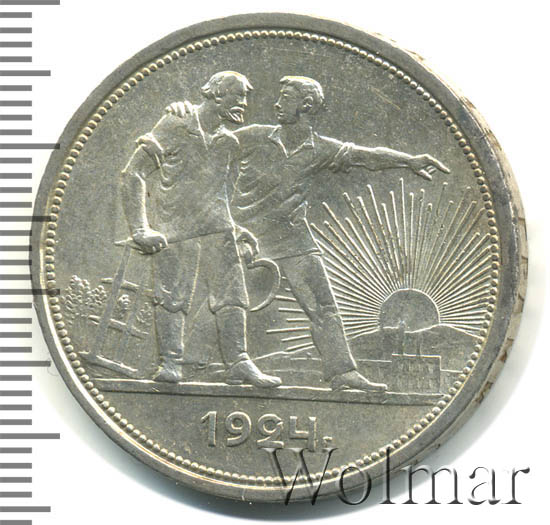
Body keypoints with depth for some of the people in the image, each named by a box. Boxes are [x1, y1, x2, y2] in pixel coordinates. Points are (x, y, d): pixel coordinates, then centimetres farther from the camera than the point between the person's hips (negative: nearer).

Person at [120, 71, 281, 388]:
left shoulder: (228, 142, 16)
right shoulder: (176, 126, -4)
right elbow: (135, 174, -6)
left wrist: (236, 229, 20)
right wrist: (140, 228, -15)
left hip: (216, 228, 6)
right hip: (175, 227, -6)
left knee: (231, 293, 0)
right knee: (172, 296, -7)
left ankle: (239, 363, 4)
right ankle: (171, 363, -1)